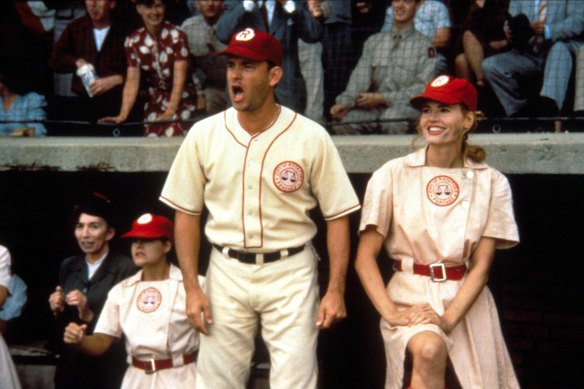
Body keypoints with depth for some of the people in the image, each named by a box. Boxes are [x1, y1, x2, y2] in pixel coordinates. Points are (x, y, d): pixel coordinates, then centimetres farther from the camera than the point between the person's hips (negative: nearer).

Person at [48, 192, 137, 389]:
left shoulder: (125, 269, -12)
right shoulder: (68, 266, 9)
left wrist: (90, 316, -21)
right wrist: (57, 311, -3)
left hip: (109, 369, -5)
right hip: (70, 365, 5)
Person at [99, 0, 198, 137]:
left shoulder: (177, 36, -10)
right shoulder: (133, 41, 0)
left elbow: (179, 79, -17)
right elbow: (132, 82, -5)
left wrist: (169, 113, -29)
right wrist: (123, 115, -19)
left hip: (182, 100, -3)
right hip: (155, 101, 3)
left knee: (173, 136, -21)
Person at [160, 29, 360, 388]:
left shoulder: (311, 137, -7)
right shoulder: (204, 135, -1)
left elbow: (337, 215, -2)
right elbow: (187, 213, 6)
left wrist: (336, 290, -8)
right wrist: (192, 287, -1)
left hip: (291, 271, -2)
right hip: (227, 271, 2)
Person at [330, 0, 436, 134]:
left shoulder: (424, 45, 6)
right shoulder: (373, 41, 18)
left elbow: (423, 89, -4)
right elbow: (360, 78, 6)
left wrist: (382, 98, -12)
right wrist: (345, 102, -14)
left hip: (407, 105, -3)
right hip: (374, 108, 3)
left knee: (392, 118, -38)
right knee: (343, 121, -26)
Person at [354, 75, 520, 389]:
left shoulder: (491, 183, 3)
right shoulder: (394, 175, -1)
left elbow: (481, 265, -2)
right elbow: (365, 258, -2)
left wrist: (447, 319, -15)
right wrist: (391, 313, -15)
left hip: (466, 300, 3)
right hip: (411, 294, -2)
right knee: (430, 349, -31)